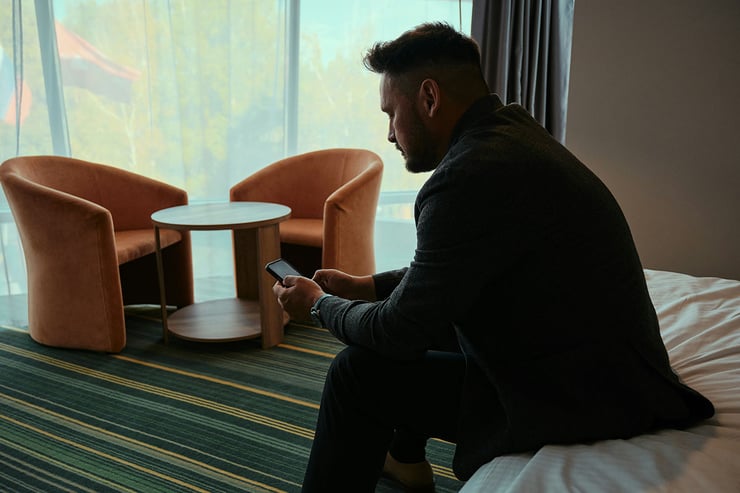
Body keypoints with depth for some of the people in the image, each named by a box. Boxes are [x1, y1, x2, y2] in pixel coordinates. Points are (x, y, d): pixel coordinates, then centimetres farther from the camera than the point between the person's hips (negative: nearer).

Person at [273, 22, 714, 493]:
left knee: (359, 371, -6)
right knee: (418, 324, 22)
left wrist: (319, 304, 0)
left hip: (580, 400, -10)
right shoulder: (511, 128, 4)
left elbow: (399, 331, -18)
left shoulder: (470, 176, -27)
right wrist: (367, 285, 12)